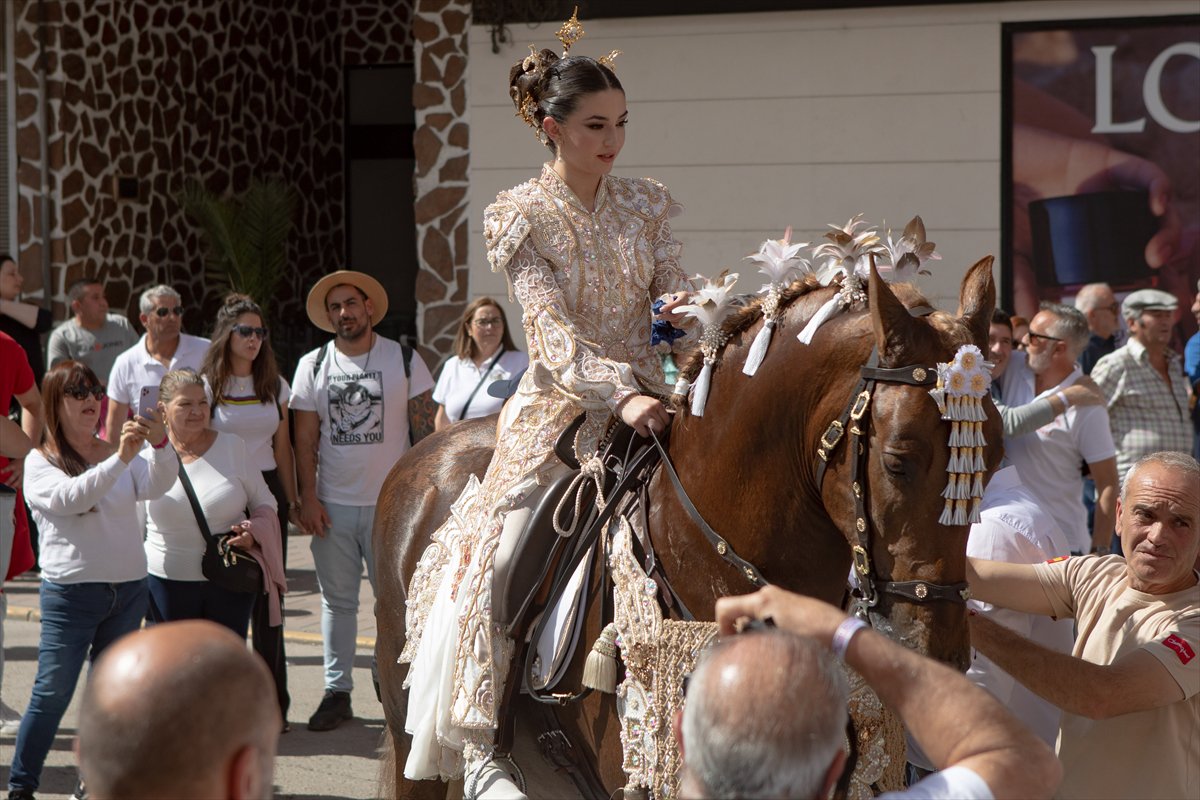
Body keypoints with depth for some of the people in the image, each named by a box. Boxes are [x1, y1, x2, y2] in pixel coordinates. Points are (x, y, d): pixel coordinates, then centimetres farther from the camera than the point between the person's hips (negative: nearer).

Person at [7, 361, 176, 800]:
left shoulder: (119, 452, 9)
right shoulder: (40, 463, -3)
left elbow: (155, 485, -10)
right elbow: (69, 497, -22)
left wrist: (159, 443, -30)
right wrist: (119, 459, -34)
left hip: (128, 590, 5)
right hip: (69, 593, -5)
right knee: (52, 693, -5)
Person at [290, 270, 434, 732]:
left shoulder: (404, 360, 2)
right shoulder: (312, 365, 6)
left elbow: (425, 429, 3)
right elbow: (305, 439, 6)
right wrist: (307, 498, -2)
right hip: (333, 503, 2)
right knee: (337, 601, 7)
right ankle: (337, 691, 13)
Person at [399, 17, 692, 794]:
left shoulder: (644, 203, 7)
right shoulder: (521, 218, -6)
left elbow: (675, 286, 2)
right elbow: (554, 330, -17)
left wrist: (687, 309, -23)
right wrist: (622, 393, -32)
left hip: (644, 401, 4)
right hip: (563, 410, -4)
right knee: (499, 559, -14)